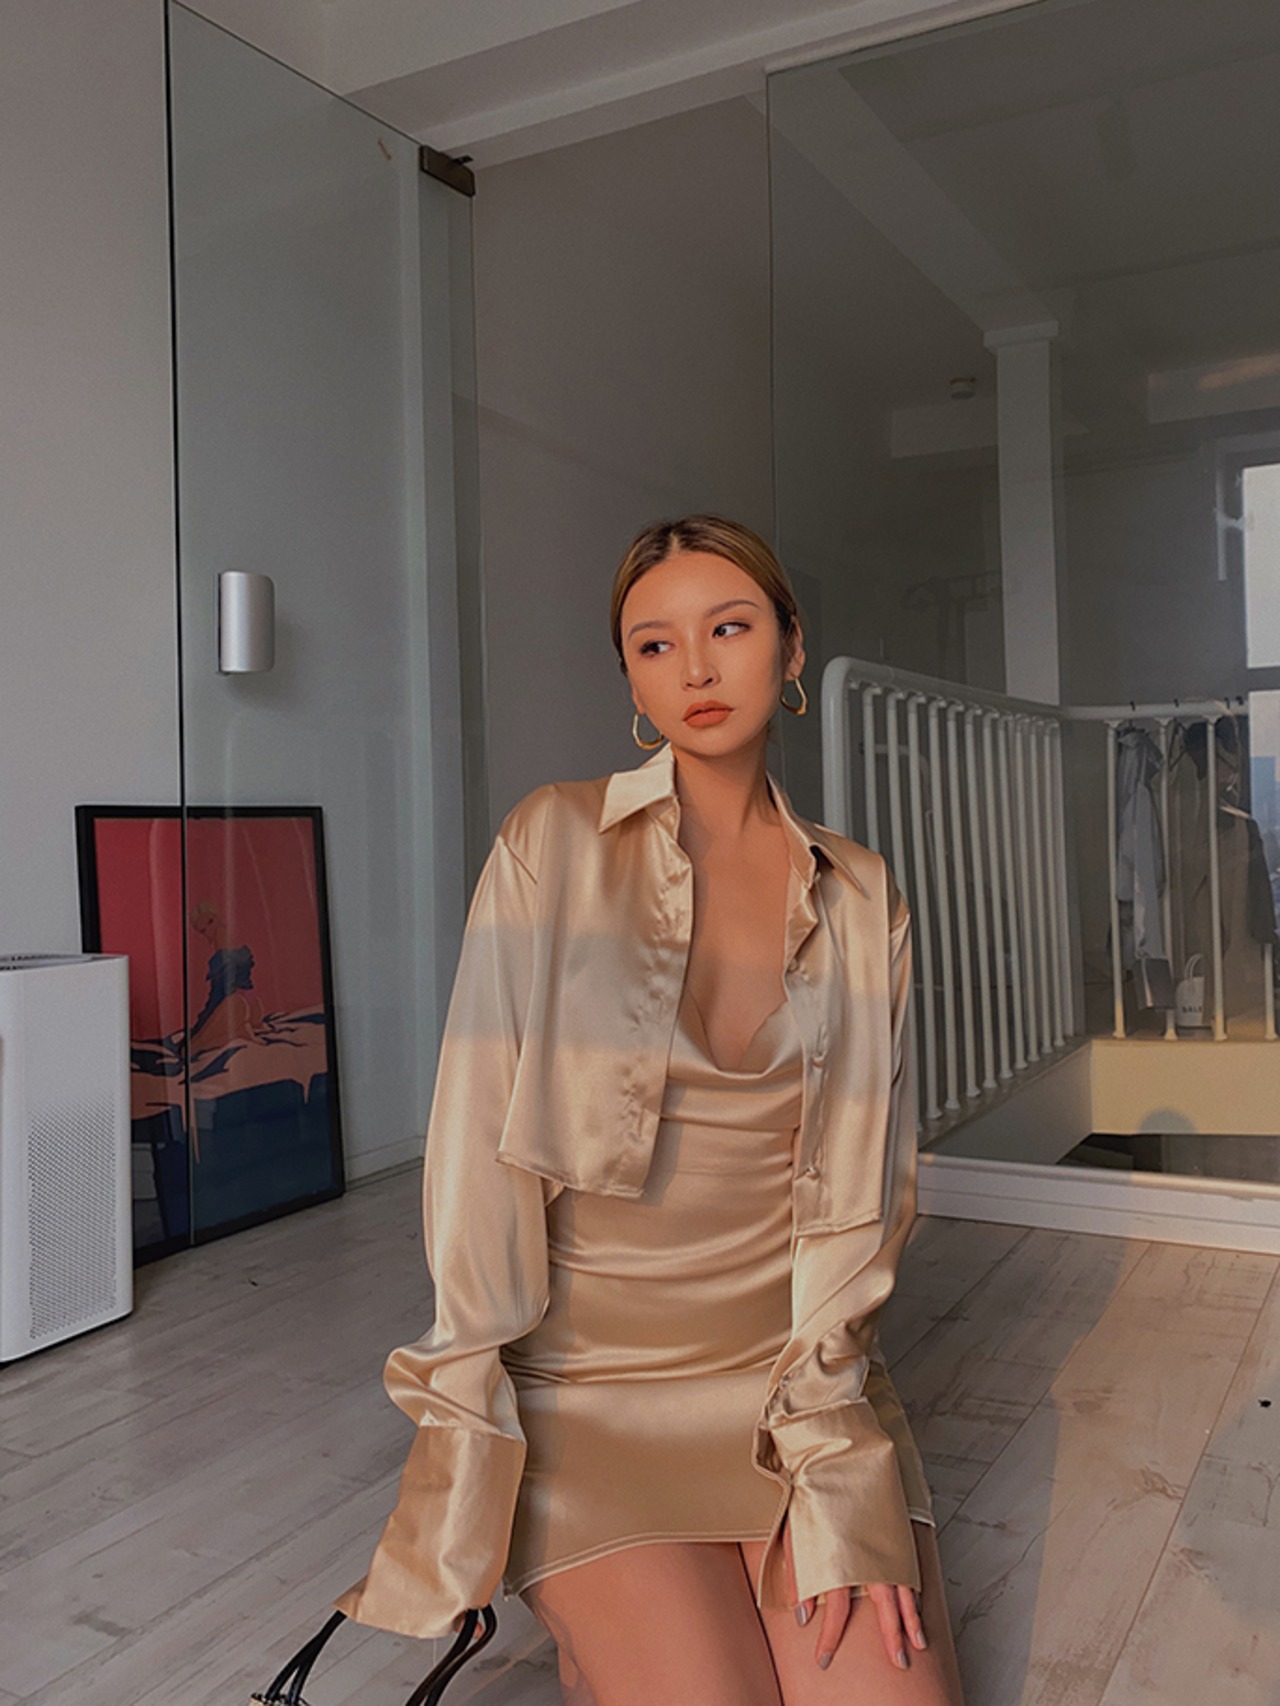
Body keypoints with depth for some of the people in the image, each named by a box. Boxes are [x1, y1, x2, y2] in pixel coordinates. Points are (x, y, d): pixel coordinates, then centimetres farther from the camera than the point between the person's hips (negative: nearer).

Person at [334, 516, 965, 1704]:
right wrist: (467, 1435, -10)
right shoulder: (556, 840, -5)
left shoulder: (861, 899, 3)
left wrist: (826, 1438, -10)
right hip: (589, 1367, -2)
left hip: (799, 1355, 3)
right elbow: (479, 1134, -8)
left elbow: (859, 1181, 0)